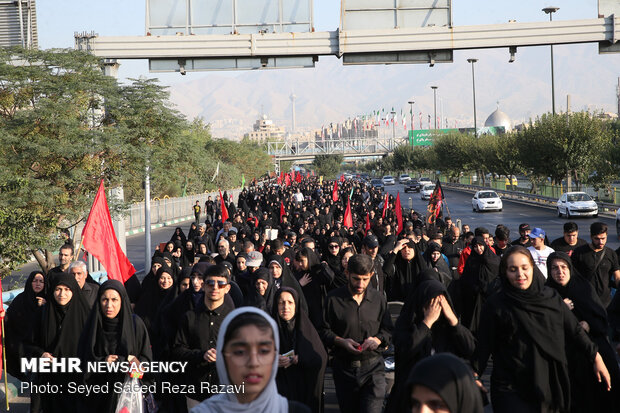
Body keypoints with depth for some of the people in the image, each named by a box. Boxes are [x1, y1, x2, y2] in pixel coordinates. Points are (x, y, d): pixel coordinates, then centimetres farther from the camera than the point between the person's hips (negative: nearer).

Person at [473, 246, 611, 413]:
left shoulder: (551, 297, 6)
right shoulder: (496, 305, -3)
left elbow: (574, 330, 11)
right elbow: (484, 345, -4)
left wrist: (596, 358, 8)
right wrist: (474, 375, -12)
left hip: (549, 385, 3)